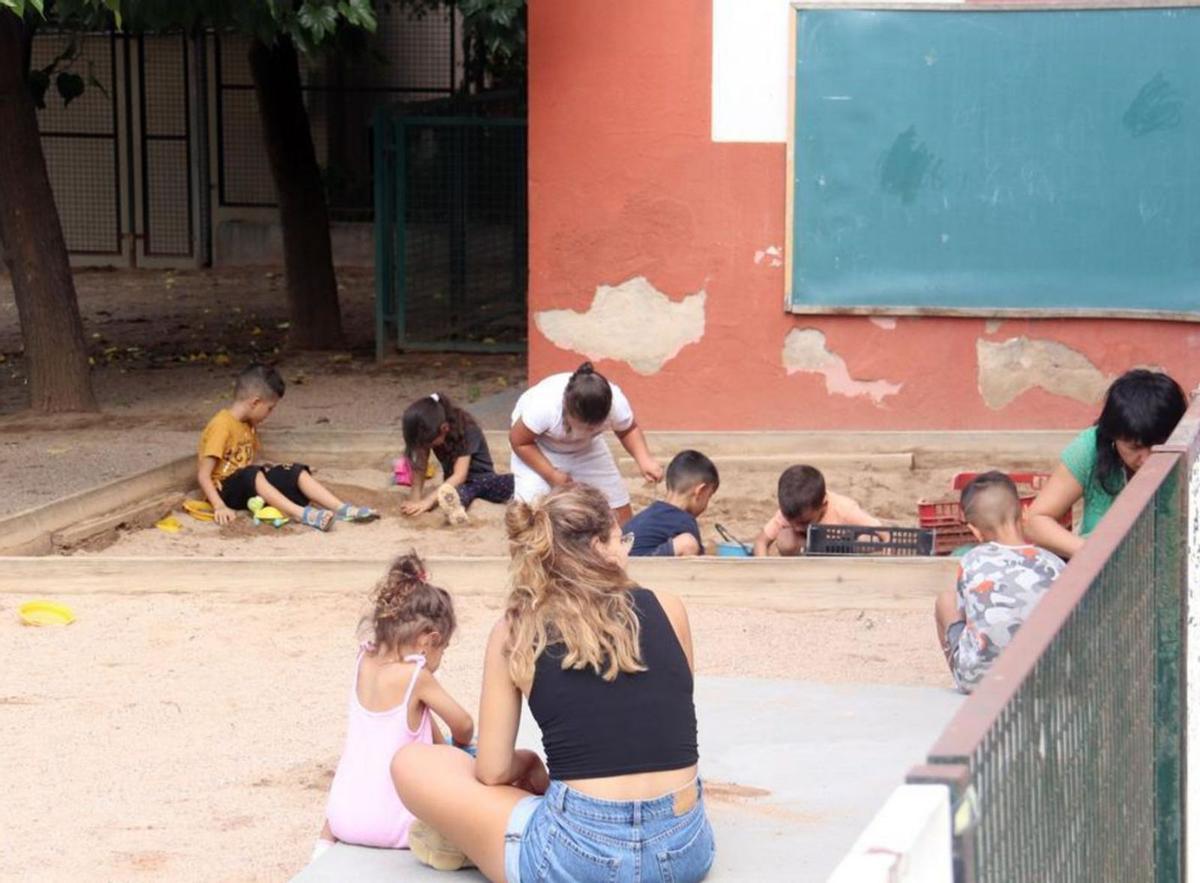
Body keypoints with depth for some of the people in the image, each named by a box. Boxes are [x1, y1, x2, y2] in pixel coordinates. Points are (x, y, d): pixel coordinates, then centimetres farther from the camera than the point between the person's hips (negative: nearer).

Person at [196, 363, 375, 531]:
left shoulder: (248, 426, 13)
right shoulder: (221, 426, -16)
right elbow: (203, 475, -22)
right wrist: (219, 507, -31)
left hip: (251, 483, 9)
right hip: (225, 489, -9)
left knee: (295, 472, -7)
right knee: (252, 474, -37)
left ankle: (341, 509, -23)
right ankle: (301, 514, -51)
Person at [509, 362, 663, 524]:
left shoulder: (616, 403, -33)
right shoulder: (544, 406, -41)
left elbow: (629, 431, -9)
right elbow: (519, 441, -22)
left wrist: (644, 460, -27)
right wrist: (551, 475, -26)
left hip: (584, 448, 3)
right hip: (539, 449, -3)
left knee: (622, 519, -2)